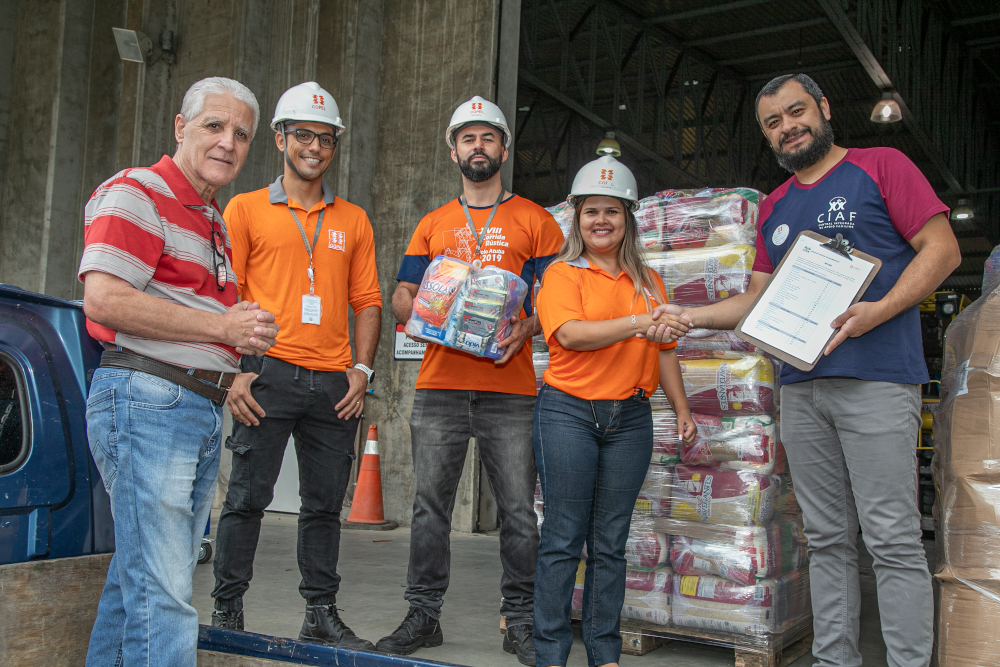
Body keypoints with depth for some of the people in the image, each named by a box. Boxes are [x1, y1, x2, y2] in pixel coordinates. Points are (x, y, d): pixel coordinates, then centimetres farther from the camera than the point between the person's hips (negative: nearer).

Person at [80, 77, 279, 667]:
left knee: (143, 579, 15)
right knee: (161, 595, -10)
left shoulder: (213, 220, 23)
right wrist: (222, 325, -15)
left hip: (205, 411, 9)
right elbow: (104, 299, -20)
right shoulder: (135, 193, -6)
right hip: (147, 399, -9)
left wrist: (245, 333, 10)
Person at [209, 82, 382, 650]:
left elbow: (368, 302, 14)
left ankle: (322, 614, 18)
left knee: (326, 504, 8)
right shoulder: (246, 210, 6)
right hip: (269, 374, -3)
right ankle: (227, 611, 11)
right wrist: (234, 369, -8)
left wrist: (362, 369, 2)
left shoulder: (353, 221, 16)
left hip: (334, 383, 3)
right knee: (248, 496, -2)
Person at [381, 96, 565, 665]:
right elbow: (402, 296, 15)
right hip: (440, 384, 2)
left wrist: (525, 328, -15)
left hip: (510, 389, -2)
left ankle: (520, 621, 12)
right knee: (430, 505, 4)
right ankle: (424, 615, 15)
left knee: (519, 512, 0)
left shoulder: (534, 221, 9)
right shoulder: (434, 225, 17)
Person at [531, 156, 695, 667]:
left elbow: (663, 351, 19)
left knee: (610, 543, 7)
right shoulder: (562, 274, 2)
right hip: (568, 412, -3)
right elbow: (570, 333, -14)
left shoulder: (648, 281, 16)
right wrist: (638, 323, -23)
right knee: (564, 538, -1)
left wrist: (682, 410, 13)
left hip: (630, 418, 4)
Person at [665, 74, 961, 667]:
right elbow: (759, 299, 21)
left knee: (893, 539, -6)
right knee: (828, 540, 10)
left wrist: (877, 311, -17)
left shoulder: (881, 166, 3)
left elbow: (943, 249, -3)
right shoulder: (774, 208, 20)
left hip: (877, 380, -6)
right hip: (801, 386, 6)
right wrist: (688, 316, 6)